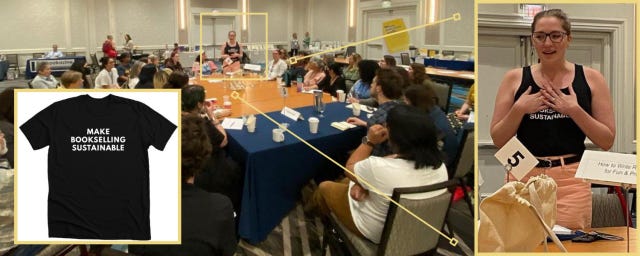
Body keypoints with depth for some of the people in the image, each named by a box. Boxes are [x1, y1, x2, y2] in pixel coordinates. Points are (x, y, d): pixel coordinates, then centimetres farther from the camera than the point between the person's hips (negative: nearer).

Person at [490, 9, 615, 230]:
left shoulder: (590, 78, 5)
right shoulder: (514, 79, 5)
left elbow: (607, 141, 4)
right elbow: (498, 140, 6)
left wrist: (574, 110, -9)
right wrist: (519, 109, -9)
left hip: (571, 179, 0)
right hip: (524, 178, 0)